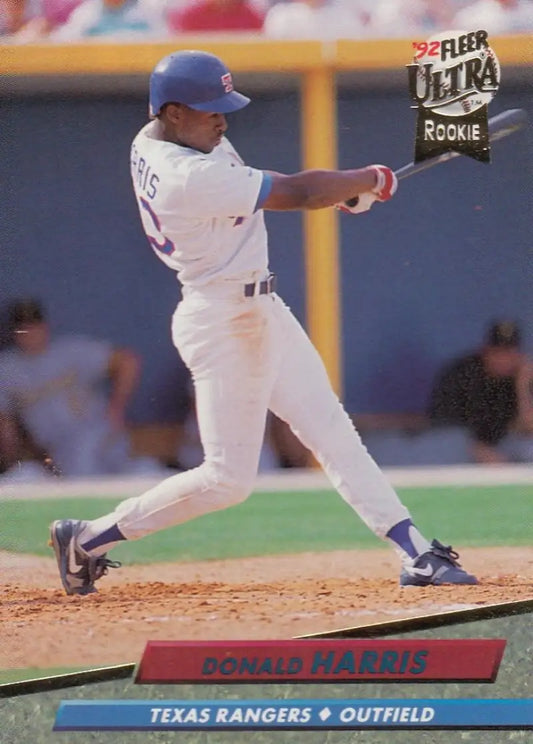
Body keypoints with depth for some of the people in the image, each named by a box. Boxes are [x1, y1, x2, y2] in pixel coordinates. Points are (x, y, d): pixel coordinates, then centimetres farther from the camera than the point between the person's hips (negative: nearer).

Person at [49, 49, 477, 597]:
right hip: (223, 322, -11)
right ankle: (87, 539, 7)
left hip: (260, 310, 11)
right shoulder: (191, 178, -27)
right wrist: (367, 181, -4)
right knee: (227, 479, -5)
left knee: (332, 431, 7)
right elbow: (296, 193, -22)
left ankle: (414, 554, 7)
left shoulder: (149, 141, 3)